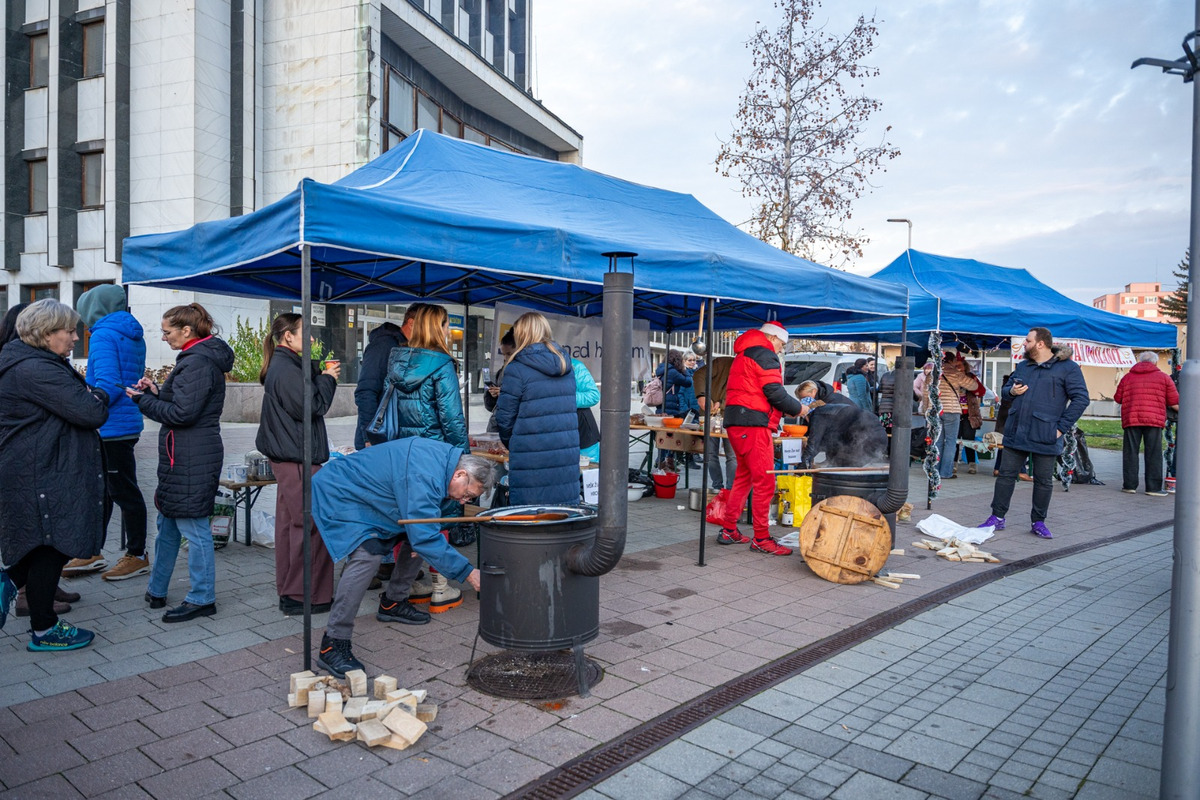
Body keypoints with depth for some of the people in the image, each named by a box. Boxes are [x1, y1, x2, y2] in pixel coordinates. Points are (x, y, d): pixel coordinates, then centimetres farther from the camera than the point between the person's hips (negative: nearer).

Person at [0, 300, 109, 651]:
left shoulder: (41, 365, 12)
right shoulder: (36, 370, -21)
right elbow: (91, 413, -25)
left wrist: (89, 395, -2)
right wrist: (98, 396, -4)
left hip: (45, 471, 10)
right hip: (42, 478, -10)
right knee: (52, 547, 3)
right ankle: (43, 631, 17)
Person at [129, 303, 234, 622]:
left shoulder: (197, 362, -17)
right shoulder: (200, 358, 15)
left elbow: (182, 413, -21)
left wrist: (144, 400, -7)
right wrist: (156, 392, 4)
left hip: (190, 460, -11)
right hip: (182, 456, 11)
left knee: (193, 527, -2)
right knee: (168, 522, 19)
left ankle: (202, 598, 9)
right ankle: (157, 590, 32)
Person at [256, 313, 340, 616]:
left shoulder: (283, 365, 17)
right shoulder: (286, 368, -15)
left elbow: (307, 397, 20)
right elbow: (308, 407, -19)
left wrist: (320, 375, 9)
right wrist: (327, 378, -7)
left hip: (286, 457, 11)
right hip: (298, 458, -11)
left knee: (290, 523, 15)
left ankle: (288, 591, 25)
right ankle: (302, 596, -1)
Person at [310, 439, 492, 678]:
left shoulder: (446, 455, -3)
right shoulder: (423, 477, -33)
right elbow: (426, 538, -37)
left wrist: (420, 540, -5)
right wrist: (467, 572, -34)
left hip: (365, 495, 10)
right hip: (338, 495, -10)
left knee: (414, 540, 10)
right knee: (366, 556, -28)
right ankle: (333, 645, -21)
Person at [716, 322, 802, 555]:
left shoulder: (744, 354, 24)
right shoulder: (765, 354, -6)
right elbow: (774, 392, -14)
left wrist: (783, 410, 19)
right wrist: (797, 408, 2)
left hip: (736, 422, 10)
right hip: (753, 423, -10)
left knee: (744, 477, 17)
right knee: (765, 481, -6)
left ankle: (728, 531, 21)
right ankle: (761, 539, -3)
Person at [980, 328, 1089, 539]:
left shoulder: (1068, 368, -5)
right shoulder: (1022, 366, 14)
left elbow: (1081, 399, -9)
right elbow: (1005, 388, 25)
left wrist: (1061, 427, -12)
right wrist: (1011, 391, -1)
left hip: (1044, 437, -5)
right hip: (1015, 433, 5)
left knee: (1044, 481, 7)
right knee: (1006, 474, 6)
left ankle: (1038, 522, 20)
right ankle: (997, 518, 14)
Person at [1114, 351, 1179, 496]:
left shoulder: (1127, 377, 11)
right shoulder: (1163, 377, 7)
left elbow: (1118, 398, 13)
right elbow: (1175, 403, 7)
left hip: (1131, 419, 1)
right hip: (1154, 419, -1)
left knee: (1130, 453, 6)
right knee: (1154, 454, 2)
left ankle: (1129, 485, 6)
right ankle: (1153, 487, 2)